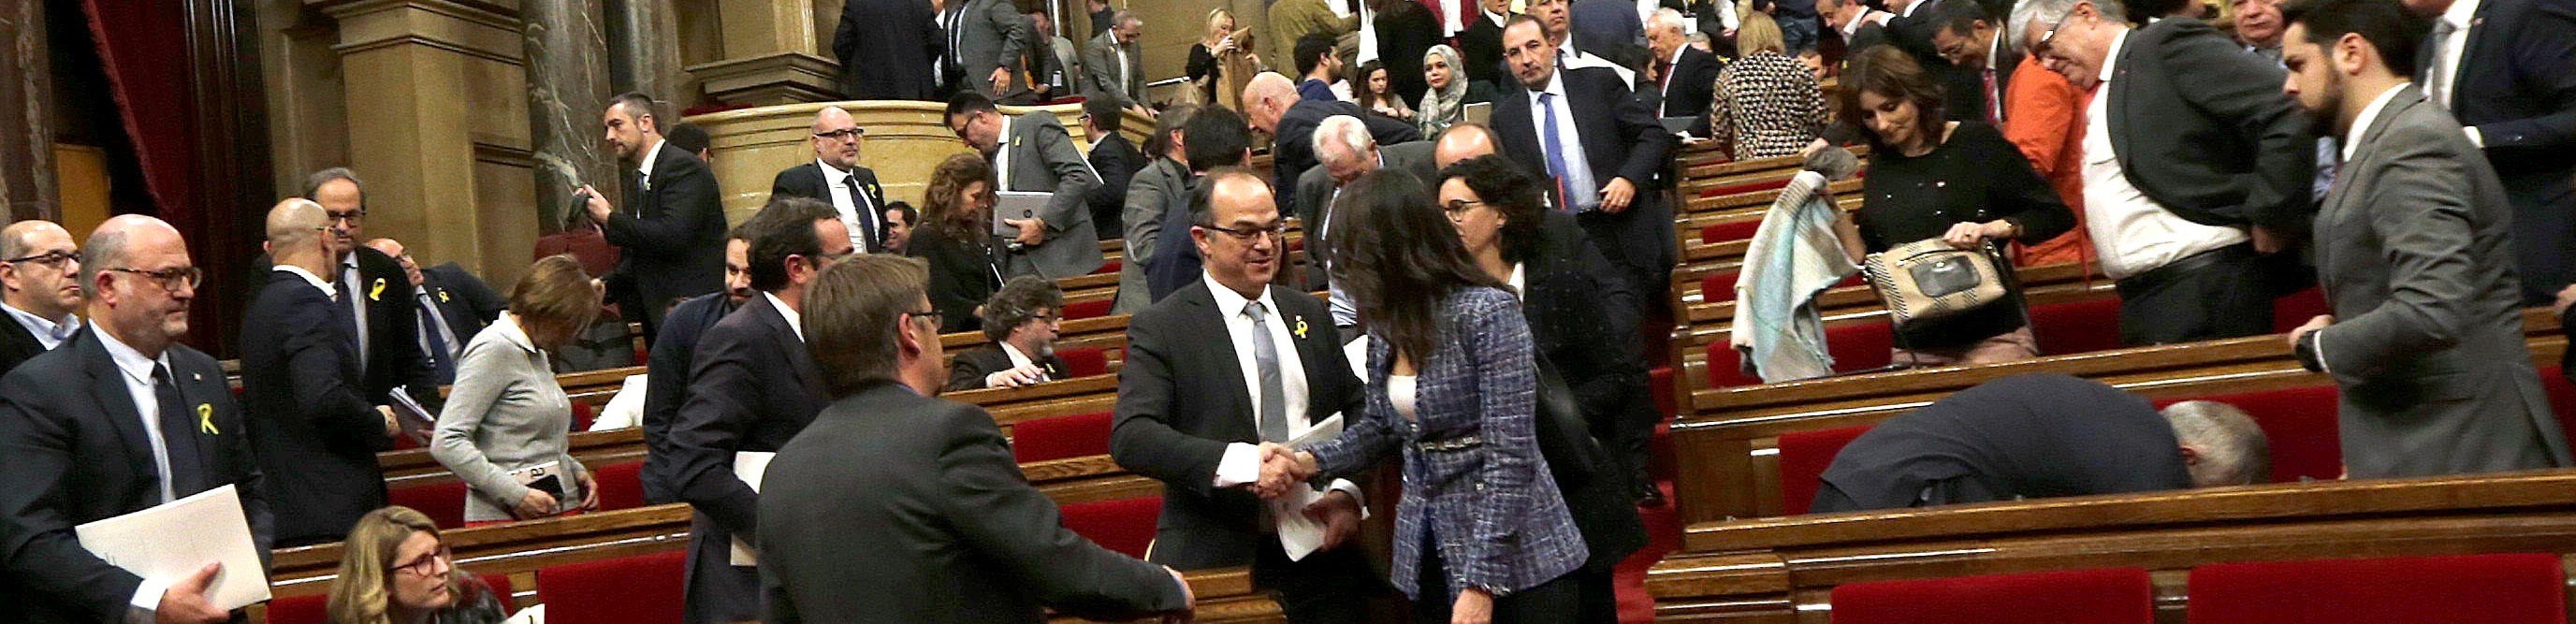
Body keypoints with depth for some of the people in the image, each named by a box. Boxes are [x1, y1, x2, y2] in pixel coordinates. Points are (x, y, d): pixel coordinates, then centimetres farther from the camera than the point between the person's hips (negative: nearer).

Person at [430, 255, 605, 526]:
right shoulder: (494, 349, -10)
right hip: (504, 517, -8)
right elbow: (446, 443, -17)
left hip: (560, 510, 8)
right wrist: (516, 495, -20)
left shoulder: (536, 353, 15)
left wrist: (576, 471, 7)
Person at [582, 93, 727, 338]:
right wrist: (604, 286, 4)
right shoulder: (636, 185, 19)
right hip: (656, 315, 9)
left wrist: (609, 218, -13)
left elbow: (673, 235, -23)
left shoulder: (683, 167, -10)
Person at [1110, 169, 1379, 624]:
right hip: (1219, 556, -4)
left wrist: (1346, 491, -4)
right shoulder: (1160, 329, -5)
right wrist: (1245, 463, -28)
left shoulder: (1309, 313, 12)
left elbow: (1356, 411, 16)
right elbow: (1131, 437, -16)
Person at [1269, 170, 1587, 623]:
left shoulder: (1488, 313, -17)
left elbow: (1510, 456, -20)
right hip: (1429, 557, 7)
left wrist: (1481, 582, -22)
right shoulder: (1388, 325, 4)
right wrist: (1309, 461, -4)